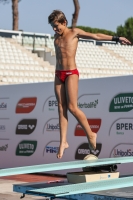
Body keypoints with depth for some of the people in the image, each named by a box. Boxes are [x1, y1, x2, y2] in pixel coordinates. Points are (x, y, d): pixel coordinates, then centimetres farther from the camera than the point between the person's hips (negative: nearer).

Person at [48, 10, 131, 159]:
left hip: (71, 74, -6)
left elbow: (96, 36, 1)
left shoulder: (74, 33, -2)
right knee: (61, 108, 1)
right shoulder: (56, 36, 14)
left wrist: (116, 38, 1)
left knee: (72, 107, -12)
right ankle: (63, 142, 1)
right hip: (58, 74, 6)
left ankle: (90, 134, 5)